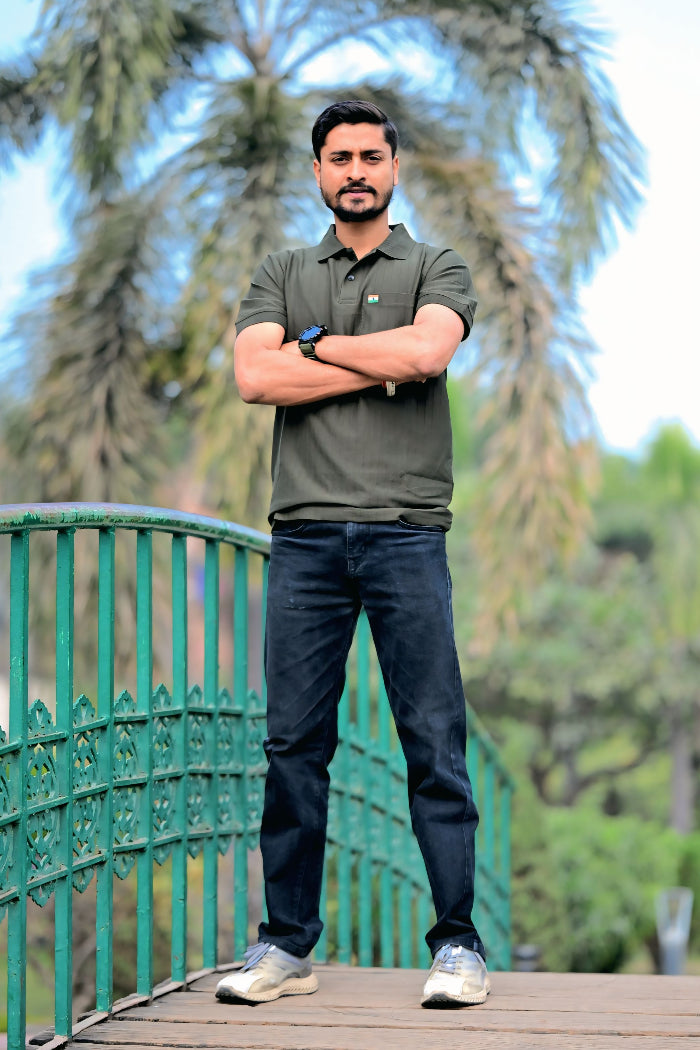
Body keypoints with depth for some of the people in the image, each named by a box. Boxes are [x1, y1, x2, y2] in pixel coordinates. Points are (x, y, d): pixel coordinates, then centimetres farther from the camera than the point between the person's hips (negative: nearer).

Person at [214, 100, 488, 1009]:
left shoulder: (437, 270, 11)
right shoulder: (281, 276, 18)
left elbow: (428, 350, -11)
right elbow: (255, 377, -1)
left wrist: (318, 343, -1)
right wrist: (378, 366, -4)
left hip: (406, 532, -2)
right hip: (305, 534, 2)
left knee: (435, 743, -5)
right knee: (295, 745, 2)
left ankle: (458, 944, -1)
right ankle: (287, 945, 9)